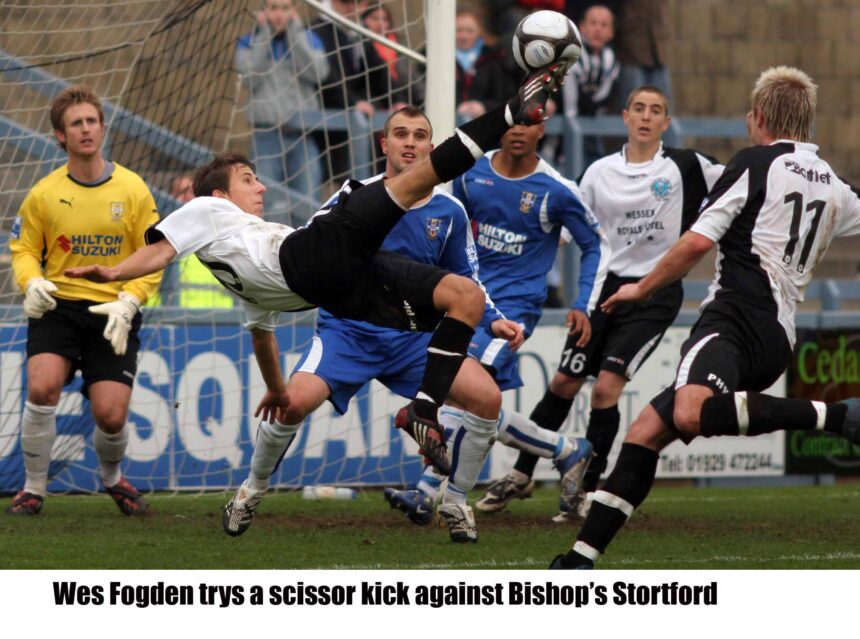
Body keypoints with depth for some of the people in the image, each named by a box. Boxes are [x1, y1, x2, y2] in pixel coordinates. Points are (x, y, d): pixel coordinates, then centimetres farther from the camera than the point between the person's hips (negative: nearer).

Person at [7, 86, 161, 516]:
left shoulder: (132, 190, 0)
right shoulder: (44, 193, 1)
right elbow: (24, 248, 10)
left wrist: (127, 303, -13)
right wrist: (31, 283, -12)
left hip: (113, 315, 0)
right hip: (57, 307, 0)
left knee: (111, 414, -9)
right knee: (42, 387, -25)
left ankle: (111, 477, 27)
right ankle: (34, 488, -5)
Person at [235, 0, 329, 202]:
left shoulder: (309, 39, 12)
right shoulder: (249, 42, 10)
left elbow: (317, 72, -7)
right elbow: (250, 79, -6)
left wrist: (294, 32, -5)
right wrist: (264, 36, -5)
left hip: (304, 132, 0)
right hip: (266, 131, 0)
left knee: (307, 200, -6)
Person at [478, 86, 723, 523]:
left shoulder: (684, 166, -4)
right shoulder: (601, 172, 6)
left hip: (655, 294, -4)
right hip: (607, 286, 4)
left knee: (606, 387, -14)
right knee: (563, 383, 7)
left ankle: (587, 488, 2)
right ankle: (521, 475, 24)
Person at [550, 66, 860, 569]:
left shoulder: (756, 164, 0)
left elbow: (697, 243, -6)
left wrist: (640, 289, 6)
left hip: (740, 316, -9)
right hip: (779, 336, 9)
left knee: (690, 413, -39)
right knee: (645, 432, 8)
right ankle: (583, 558, 2)